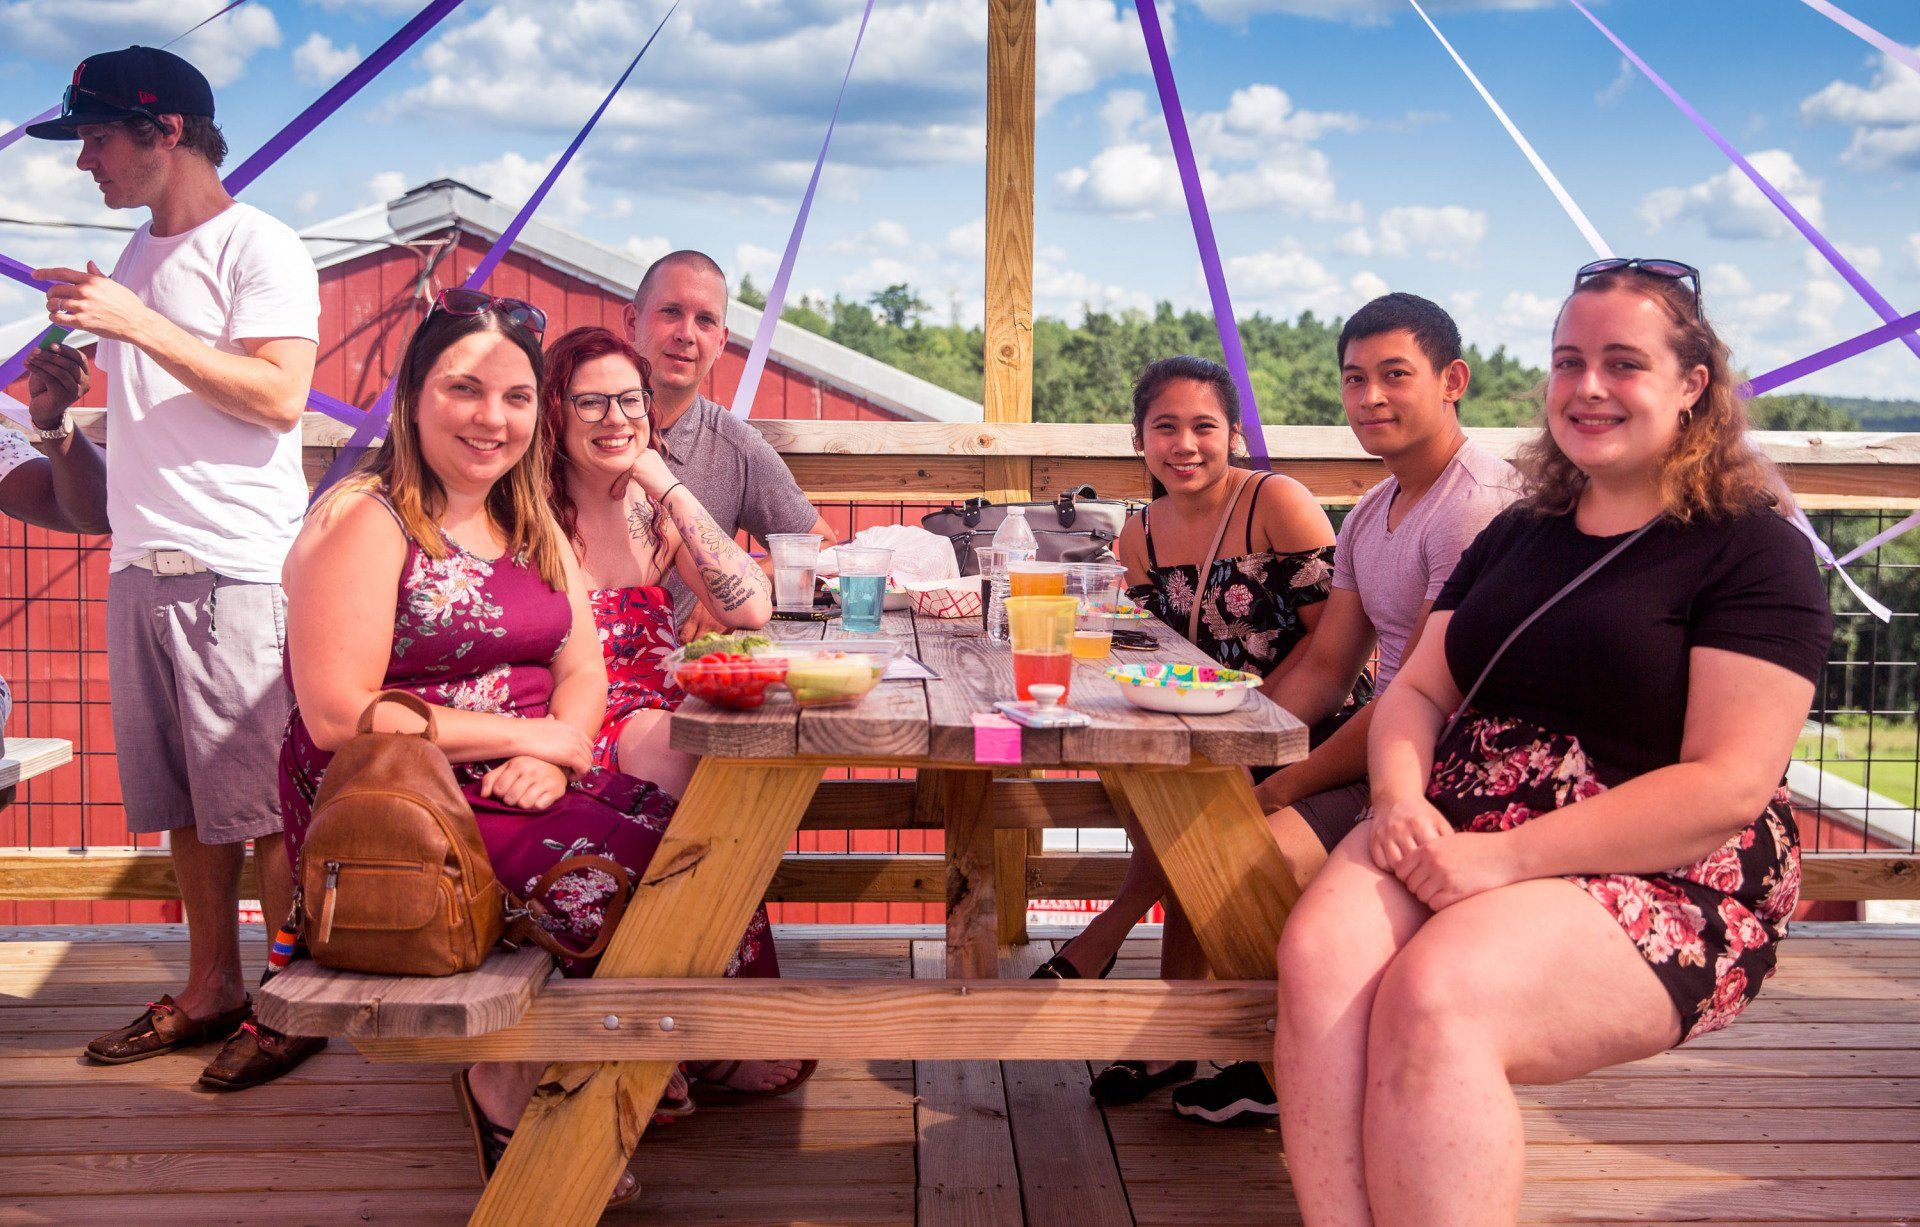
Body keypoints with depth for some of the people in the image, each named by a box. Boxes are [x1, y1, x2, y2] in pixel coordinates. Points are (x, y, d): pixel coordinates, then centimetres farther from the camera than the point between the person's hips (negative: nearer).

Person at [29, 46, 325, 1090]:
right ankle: (212, 990, 21)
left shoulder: (258, 248, -5)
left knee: (261, 802, -5)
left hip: (235, 569, -8)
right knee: (184, 804, 11)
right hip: (140, 566, 8)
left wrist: (138, 325, -17)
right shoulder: (139, 255, 19)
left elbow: (278, 395, -17)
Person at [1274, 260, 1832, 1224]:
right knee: (1320, 953, -27)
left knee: (1433, 997, -34)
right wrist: (1401, 800, -9)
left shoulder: (1755, 551, -2)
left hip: (1663, 887, -5)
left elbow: (1728, 786, -12)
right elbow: (1417, 689, 16)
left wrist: (1507, 857, -20)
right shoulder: (1515, 535, 19)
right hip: (1454, 835, 6)